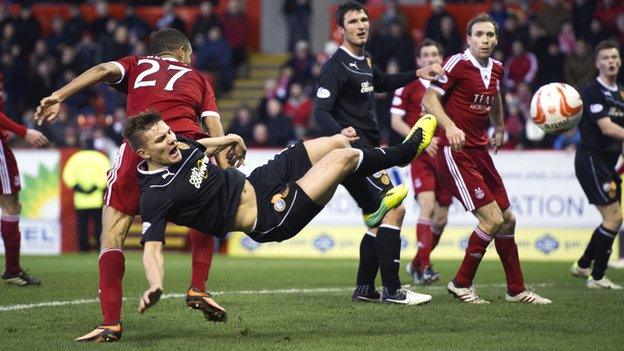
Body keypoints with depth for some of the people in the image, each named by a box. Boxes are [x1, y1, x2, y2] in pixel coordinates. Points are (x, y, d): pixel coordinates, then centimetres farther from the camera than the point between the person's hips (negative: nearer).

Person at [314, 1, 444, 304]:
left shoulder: (364, 61, 16)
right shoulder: (335, 66, -12)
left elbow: (381, 83, 38)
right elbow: (320, 111, -19)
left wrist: (417, 74, 33)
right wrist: (340, 131, -38)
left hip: (369, 151, 10)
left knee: (378, 221, 12)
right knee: (395, 209, -16)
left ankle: (364, 289, 17)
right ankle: (392, 290, -16)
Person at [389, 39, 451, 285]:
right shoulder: (408, 86, 0)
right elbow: (396, 121, -3)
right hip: (421, 155, -4)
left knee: (441, 217, 6)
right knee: (427, 206, -22)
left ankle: (416, 264, 25)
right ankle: (424, 267, -21)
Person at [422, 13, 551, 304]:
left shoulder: (496, 69, 10)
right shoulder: (458, 64, -12)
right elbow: (429, 98, -17)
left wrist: (499, 128, 36)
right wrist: (450, 126, -31)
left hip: (480, 151, 8)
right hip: (455, 152, -8)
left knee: (508, 219, 12)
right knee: (492, 219, -14)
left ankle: (516, 290, 24)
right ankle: (461, 284, 0)